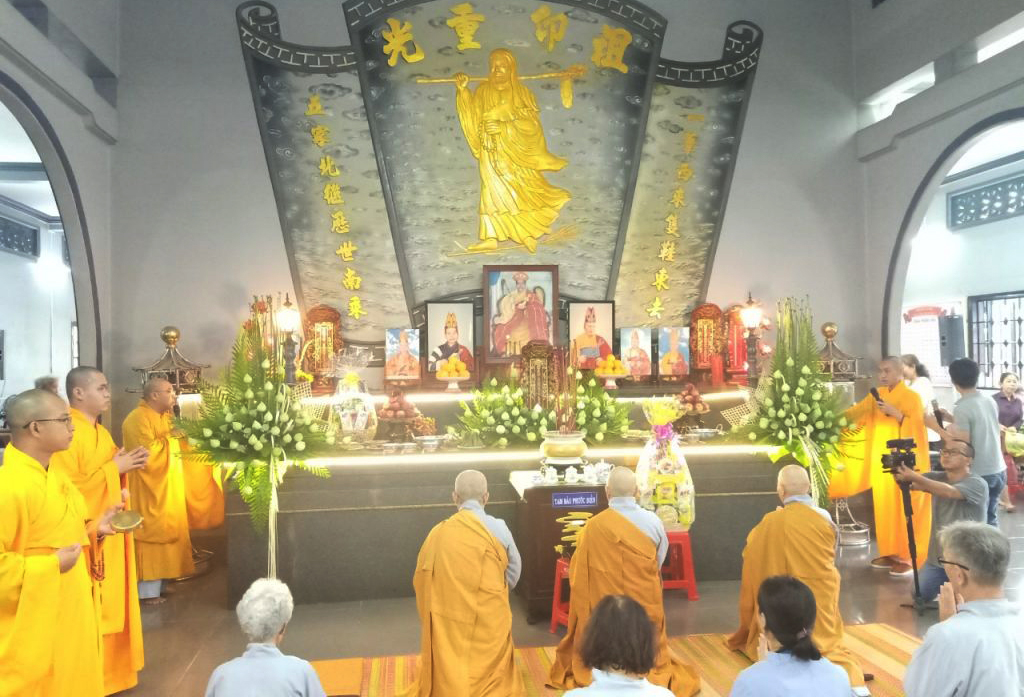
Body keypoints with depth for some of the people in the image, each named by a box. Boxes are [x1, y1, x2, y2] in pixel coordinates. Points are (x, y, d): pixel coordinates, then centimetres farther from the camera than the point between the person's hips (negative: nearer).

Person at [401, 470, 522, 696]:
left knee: (448, 677, 19)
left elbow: (420, 579, 4)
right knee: (487, 678, 15)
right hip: (487, 620, -2)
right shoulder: (497, 528, -8)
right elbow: (514, 572, 5)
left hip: (445, 621, 2)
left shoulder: (438, 532, -4)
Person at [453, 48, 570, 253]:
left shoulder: (522, 93, -3)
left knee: (519, 191, -3)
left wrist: (503, 127, -22)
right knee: (493, 191, 2)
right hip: (492, 153, 3)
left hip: (515, 152, -3)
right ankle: (491, 238, 2)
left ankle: (527, 233, 10)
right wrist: (463, 90, -16)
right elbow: (472, 115, -5)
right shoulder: (483, 91, 5)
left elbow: (531, 125, -10)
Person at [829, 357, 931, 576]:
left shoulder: (912, 397, -5)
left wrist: (896, 413, -22)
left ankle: (908, 557, 1)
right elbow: (855, 413, 8)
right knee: (885, 507, 8)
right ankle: (890, 553, 17)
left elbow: (916, 426, -12)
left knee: (904, 508, -5)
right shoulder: (876, 395, 12)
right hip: (882, 460, 6)